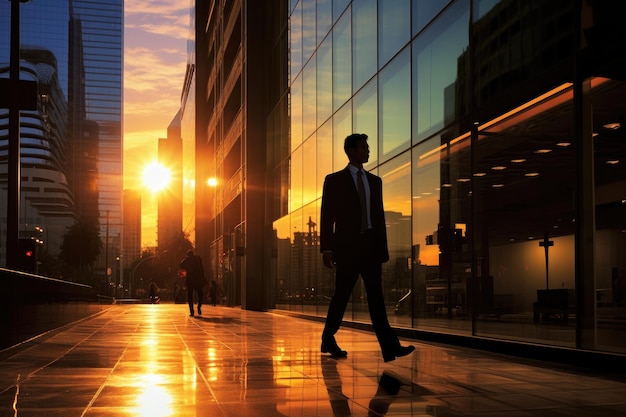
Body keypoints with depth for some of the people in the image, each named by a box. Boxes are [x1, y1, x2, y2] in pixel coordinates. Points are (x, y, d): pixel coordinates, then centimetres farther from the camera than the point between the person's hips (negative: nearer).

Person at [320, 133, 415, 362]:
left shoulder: (375, 181, 16)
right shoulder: (334, 180, 3)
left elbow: (379, 215, 16)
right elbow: (327, 216, -1)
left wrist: (383, 247, 11)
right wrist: (326, 248, -8)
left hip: (371, 246, 4)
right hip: (347, 247, -4)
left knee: (376, 296, -2)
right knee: (341, 295, 3)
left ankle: (389, 347, -10)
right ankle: (328, 340, 21)